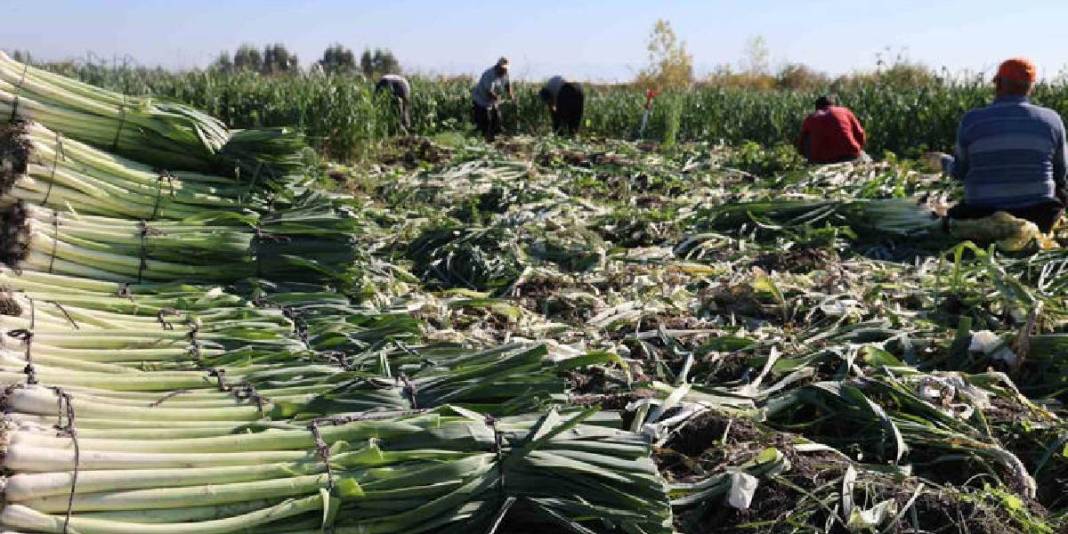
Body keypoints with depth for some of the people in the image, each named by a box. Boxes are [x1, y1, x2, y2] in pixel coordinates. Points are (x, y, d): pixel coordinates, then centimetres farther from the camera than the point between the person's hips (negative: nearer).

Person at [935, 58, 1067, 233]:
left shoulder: (972, 120, -7)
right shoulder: (1051, 119, -2)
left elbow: (960, 172, 4)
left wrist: (944, 161, 26)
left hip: (983, 218, 0)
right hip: (1037, 218, 0)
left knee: (954, 215, 31)